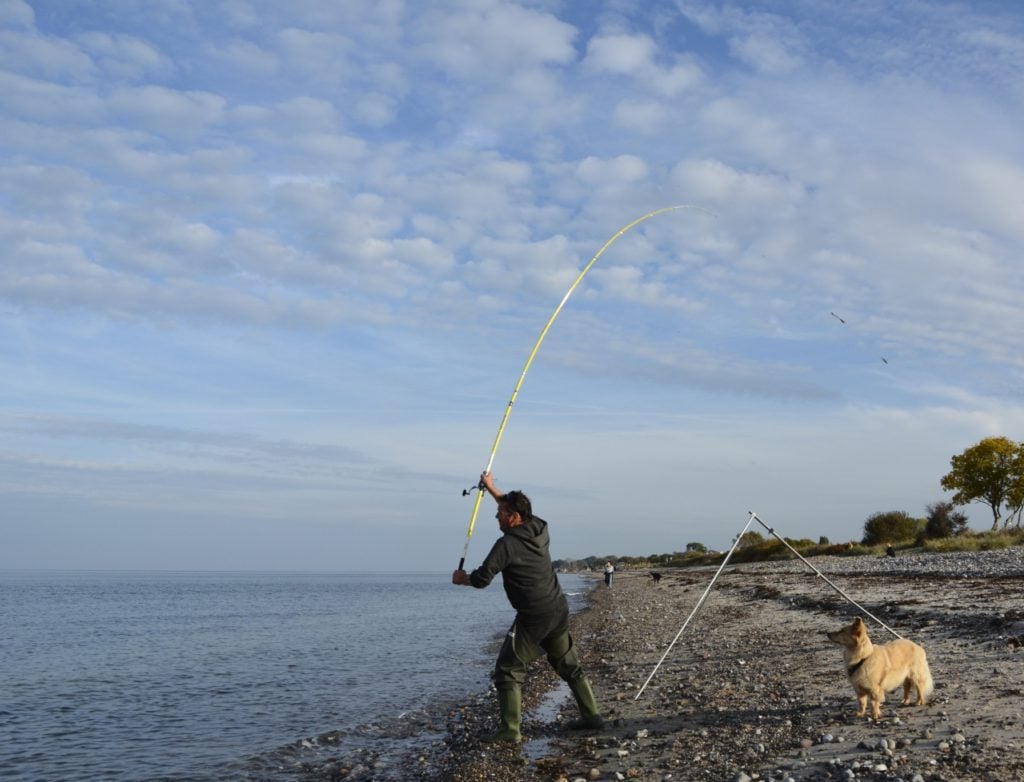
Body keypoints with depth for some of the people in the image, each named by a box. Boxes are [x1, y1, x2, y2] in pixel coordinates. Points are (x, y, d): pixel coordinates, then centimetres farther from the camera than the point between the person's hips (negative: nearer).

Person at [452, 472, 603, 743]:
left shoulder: (507, 544, -16)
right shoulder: (540, 530, 5)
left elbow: (481, 579, -15)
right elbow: (516, 508, 26)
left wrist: (462, 578, 6)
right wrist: (491, 489, 31)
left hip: (534, 618, -8)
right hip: (559, 611, 8)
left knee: (509, 669, 1)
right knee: (569, 666, 19)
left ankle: (510, 731, -3)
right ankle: (591, 715, 23)